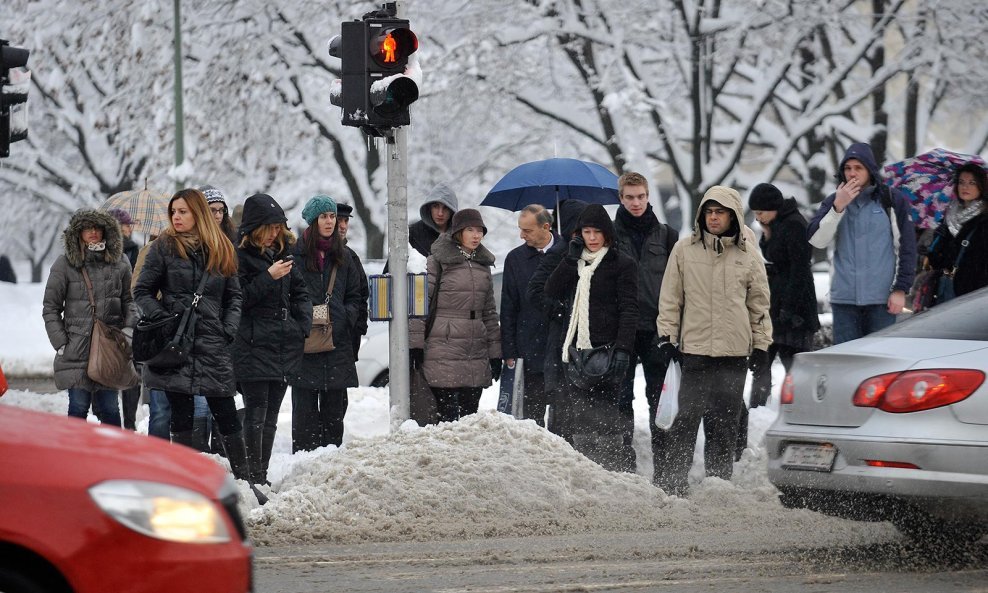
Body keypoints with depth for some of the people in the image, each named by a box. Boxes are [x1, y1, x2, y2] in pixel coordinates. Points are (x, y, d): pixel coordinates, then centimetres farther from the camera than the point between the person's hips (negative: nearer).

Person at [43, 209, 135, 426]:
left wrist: (129, 329, 2)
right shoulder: (65, 264, -1)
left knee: (109, 408, 4)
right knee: (78, 406, -2)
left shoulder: (119, 263, 7)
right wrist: (60, 343, -3)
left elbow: (128, 300, 17)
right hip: (76, 350, -2)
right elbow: (51, 308, 3)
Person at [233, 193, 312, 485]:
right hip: (253, 348, -7)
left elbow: (300, 293, 20)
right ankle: (255, 478, -8)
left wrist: (302, 326, 6)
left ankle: (262, 476, 14)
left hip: (284, 348, 7)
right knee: (256, 414, -9)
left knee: (271, 415, 9)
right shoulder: (240, 257, -7)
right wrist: (269, 277, -18)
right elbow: (239, 299, -14)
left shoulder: (282, 253, 14)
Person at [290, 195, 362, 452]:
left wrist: (346, 317, 1)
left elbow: (354, 296, 19)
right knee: (305, 410, -4)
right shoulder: (296, 254, -2)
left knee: (334, 410, 6)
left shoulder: (342, 256, 14)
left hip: (338, 342, 4)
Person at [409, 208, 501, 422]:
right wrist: (415, 344, -10)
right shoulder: (438, 261, -2)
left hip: (476, 353, 6)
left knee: (470, 414, 4)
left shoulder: (483, 264, 16)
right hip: (443, 352, -6)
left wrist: (495, 352, 17)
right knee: (447, 414, -10)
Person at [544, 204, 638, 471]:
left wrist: (623, 349, -17)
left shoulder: (622, 264, -1)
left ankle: (614, 471, -8)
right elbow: (552, 292, 5)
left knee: (605, 413, -9)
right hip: (577, 349, 6)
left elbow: (629, 309, -7)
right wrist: (570, 259, -2)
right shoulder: (575, 263, 18)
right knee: (578, 414, 3)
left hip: (607, 349, -6)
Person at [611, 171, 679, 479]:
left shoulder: (666, 235, 8)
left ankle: (663, 465, 2)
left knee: (659, 396, 0)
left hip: (656, 329, 0)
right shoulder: (611, 235, 5)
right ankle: (625, 462, 9)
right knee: (621, 397, 3)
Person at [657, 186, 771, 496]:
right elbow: (670, 298, 7)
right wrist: (667, 336, 1)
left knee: (724, 424, 5)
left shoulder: (748, 256, 7)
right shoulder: (684, 249, 3)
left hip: (734, 353, 1)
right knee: (686, 419, -8)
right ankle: (672, 485, -5)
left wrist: (761, 345, 9)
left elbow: (759, 304, 13)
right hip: (694, 349, -1)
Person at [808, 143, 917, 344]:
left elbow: (907, 247, 4)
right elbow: (816, 240, -2)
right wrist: (838, 207, -12)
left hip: (882, 298, -2)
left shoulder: (892, 200, 4)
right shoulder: (834, 201, 11)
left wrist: (901, 289, -3)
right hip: (844, 297, 2)